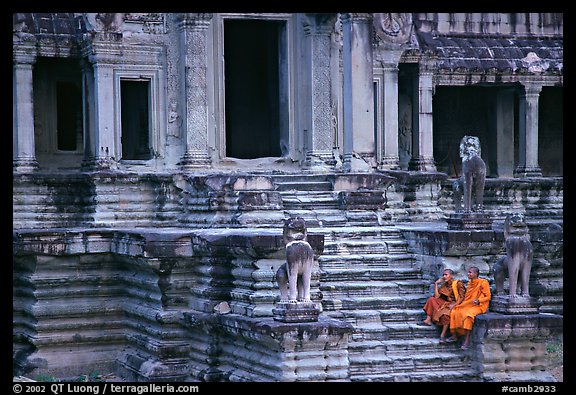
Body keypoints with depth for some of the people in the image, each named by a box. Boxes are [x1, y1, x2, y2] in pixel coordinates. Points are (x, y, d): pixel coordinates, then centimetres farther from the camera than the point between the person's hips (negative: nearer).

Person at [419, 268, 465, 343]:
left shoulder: (458, 283, -3)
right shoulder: (444, 285, 15)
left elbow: (462, 296, -11)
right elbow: (436, 297, 5)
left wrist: (454, 304, -23)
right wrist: (436, 284, 4)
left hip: (456, 304, -7)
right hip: (446, 303, 7)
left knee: (446, 312, -38)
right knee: (431, 299, -9)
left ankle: (443, 335, -38)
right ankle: (428, 320, -22)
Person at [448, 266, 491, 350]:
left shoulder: (483, 282, -7)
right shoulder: (470, 283, 15)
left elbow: (488, 297, -8)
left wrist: (478, 300, -23)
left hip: (478, 306, -8)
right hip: (467, 305, 8)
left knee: (468, 314, -36)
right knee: (454, 312, -13)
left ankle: (467, 340, -37)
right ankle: (454, 335, -9)